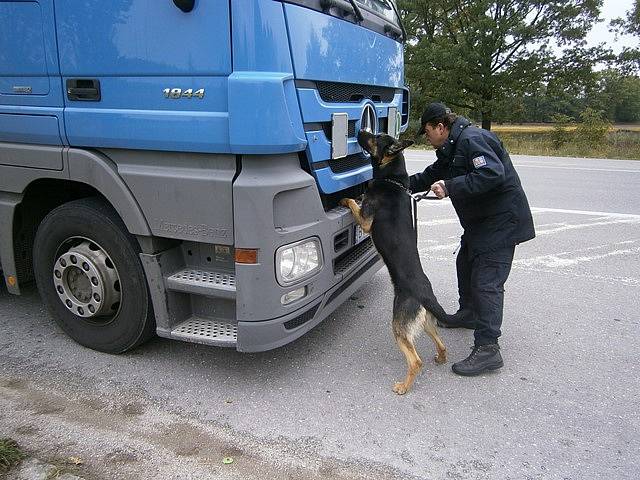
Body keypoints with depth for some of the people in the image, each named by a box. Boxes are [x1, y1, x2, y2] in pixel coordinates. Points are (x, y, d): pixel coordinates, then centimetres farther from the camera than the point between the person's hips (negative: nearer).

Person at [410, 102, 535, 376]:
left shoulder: (472, 139, -19)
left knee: (486, 281, -15)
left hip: (501, 220, -11)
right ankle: (469, 313, 45)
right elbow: (430, 176, 23)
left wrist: (451, 187, -31)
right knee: (466, 264, 24)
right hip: (481, 220, 11)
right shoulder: (451, 148, 15)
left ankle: (487, 349, -13)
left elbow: (492, 174, -31)